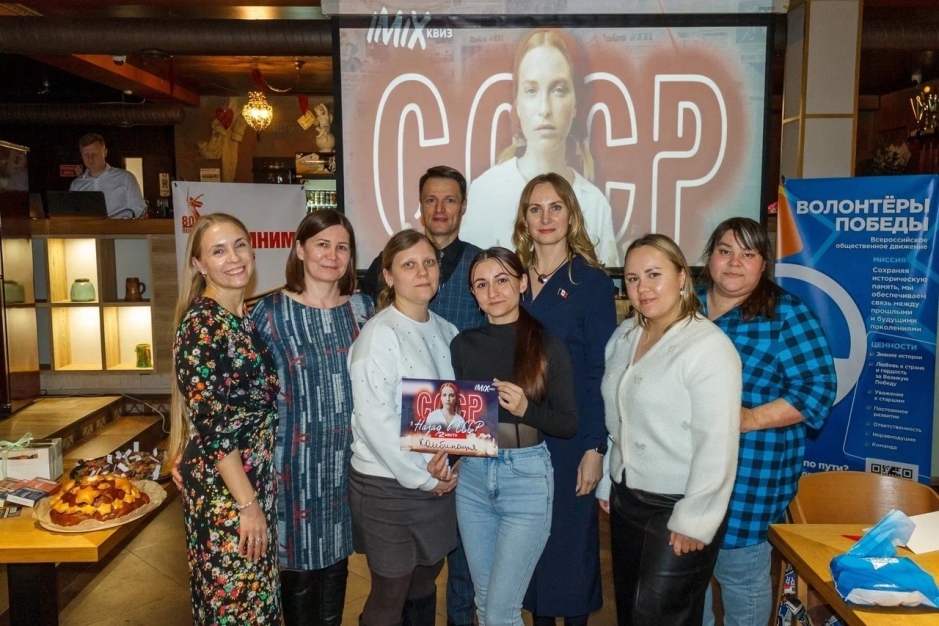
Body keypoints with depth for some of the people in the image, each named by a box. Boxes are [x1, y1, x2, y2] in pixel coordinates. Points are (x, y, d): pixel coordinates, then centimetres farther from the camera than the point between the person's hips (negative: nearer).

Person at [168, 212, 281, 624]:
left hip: (255, 481, 8)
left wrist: (258, 495, 13)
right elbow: (212, 426, -21)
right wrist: (247, 503, -18)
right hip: (222, 489, -8)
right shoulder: (202, 325, -18)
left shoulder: (246, 318, 7)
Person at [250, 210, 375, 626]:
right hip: (295, 459, -3)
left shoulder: (362, 308, 4)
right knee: (299, 562, 9)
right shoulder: (271, 311, -6)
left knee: (337, 558, 17)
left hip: (348, 458, 3)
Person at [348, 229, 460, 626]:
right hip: (389, 483, -6)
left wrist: (448, 459, -5)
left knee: (424, 581, 21)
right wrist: (420, 477, -15)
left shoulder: (447, 331, 4)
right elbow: (375, 420, -21)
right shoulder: (379, 334, -17)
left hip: (439, 480, 6)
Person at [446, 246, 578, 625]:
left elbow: (569, 424, -5)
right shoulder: (464, 344, 3)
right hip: (472, 477, 4)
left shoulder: (546, 344, -6)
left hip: (527, 479, -4)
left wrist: (526, 409, -22)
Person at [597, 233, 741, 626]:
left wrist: (694, 521, -19)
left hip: (678, 510, -7)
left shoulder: (708, 346, -18)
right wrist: (605, 482, 13)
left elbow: (716, 445, -21)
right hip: (626, 501, 7)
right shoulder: (624, 336, 6)